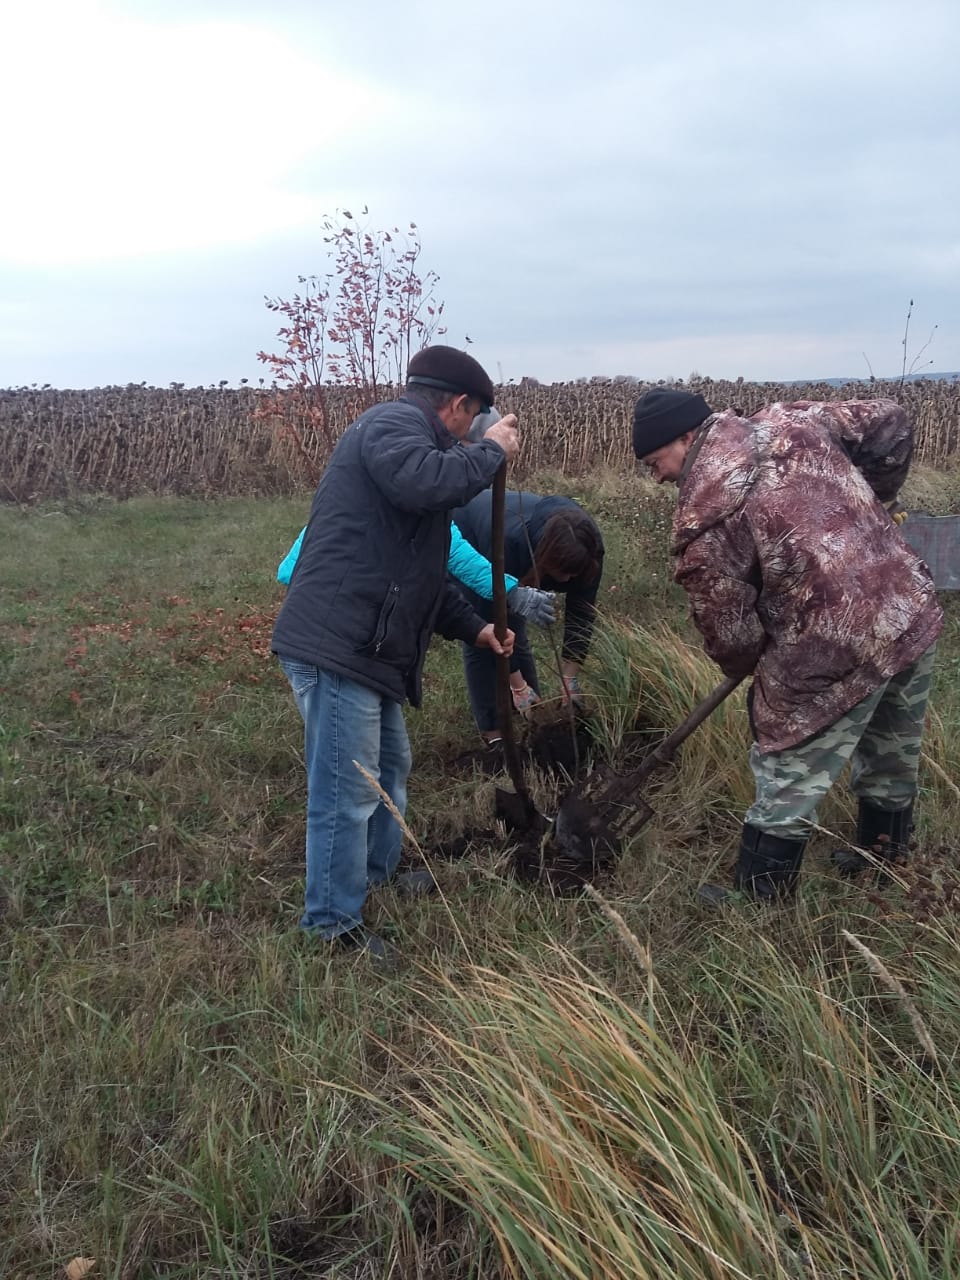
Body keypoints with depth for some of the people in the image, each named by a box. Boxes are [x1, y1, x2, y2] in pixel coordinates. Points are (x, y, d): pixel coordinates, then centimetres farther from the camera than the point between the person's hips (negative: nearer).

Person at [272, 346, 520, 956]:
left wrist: (473, 626, 29)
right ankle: (335, 923, 13)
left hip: (368, 648, 11)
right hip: (336, 646, -11)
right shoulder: (393, 422, -8)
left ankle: (378, 877, 43)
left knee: (391, 768, 25)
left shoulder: (407, 435, 25)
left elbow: (420, 566, 31)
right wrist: (491, 451, -15)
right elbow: (426, 482, -32)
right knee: (347, 791, -2)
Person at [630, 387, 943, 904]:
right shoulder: (789, 422, 4)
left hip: (836, 654, -8)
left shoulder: (702, 524, -14)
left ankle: (757, 899, 23)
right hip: (914, 613, 8)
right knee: (892, 762, 27)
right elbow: (889, 423, 12)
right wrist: (875, 506, 21)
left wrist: (743, 666, 16)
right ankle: (883, 857, 49)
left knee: (788, 779, 10)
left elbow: (728, 630, -6)